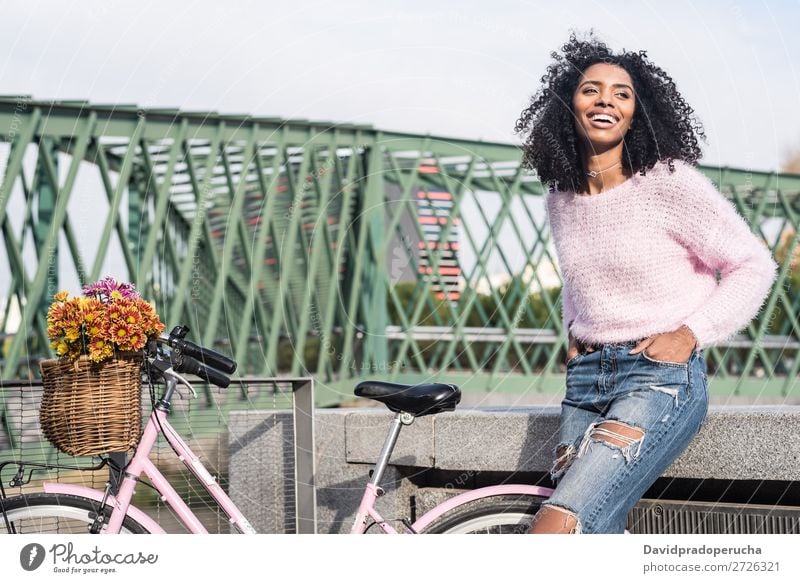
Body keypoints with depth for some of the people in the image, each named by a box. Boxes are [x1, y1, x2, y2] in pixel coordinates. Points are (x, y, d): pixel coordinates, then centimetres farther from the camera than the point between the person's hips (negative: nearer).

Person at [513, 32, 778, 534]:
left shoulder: (669, 182, -8)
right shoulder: (560, 200, 10)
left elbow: (754, 265, -4)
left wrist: (690, 333, -10)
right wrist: (575, 332, 13)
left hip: (661, 376, -6)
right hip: (585, 378, 6)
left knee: (556, 528, -24)